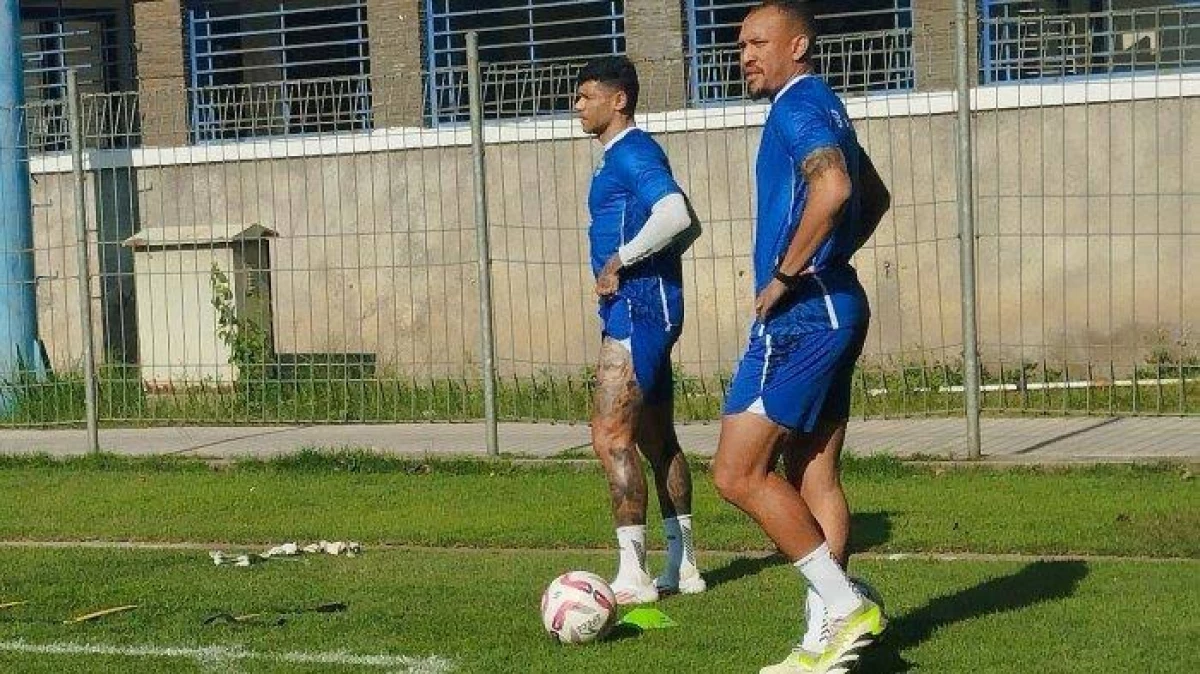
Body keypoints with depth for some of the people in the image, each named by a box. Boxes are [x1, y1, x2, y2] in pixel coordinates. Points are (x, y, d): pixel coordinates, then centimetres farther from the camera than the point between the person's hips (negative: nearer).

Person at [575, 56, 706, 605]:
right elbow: (690, 226, 27)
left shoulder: (633, 152, -12)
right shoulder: (624, 156, 19)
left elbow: (676, 215, -30)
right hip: (638, 311, 11)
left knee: (610, 437, -13)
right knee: (657, 441, 14)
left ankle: (632, 575, -13)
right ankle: (682, 566, 20)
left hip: (637, 312, -11)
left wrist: (620, 261, -20)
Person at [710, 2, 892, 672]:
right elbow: (876, 198, 33)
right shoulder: (825, 107, 19)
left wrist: (785, 274, -21)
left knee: (738, 474, -7)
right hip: (838, 309, 10)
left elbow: (833, 187, -30)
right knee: (813, 478, 9)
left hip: (800, 314, -10)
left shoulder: (798, 106, -12)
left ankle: (843, 605, -7)